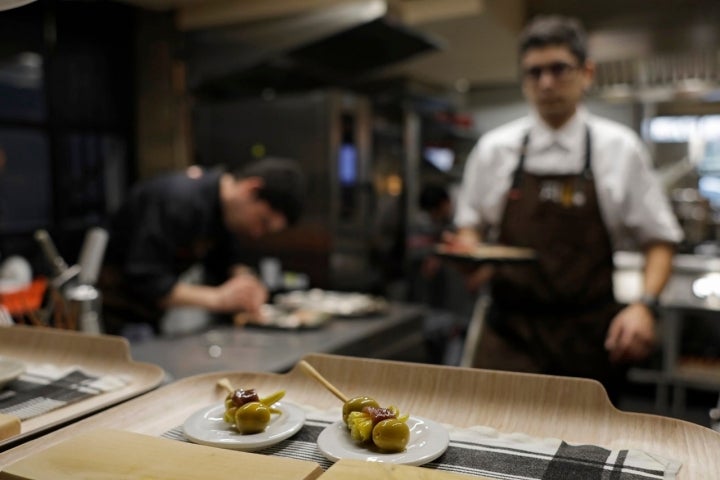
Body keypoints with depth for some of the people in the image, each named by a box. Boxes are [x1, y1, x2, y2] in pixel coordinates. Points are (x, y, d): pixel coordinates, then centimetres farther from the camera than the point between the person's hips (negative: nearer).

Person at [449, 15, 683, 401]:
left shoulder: (620, 148, 1)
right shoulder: (493, 149, 3)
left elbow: (659, 239, 4)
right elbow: (470, 226, 12)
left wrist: (644, 304, -12)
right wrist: (470, 253, -10)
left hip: (589, 338, 0)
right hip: (510, 330, 0)